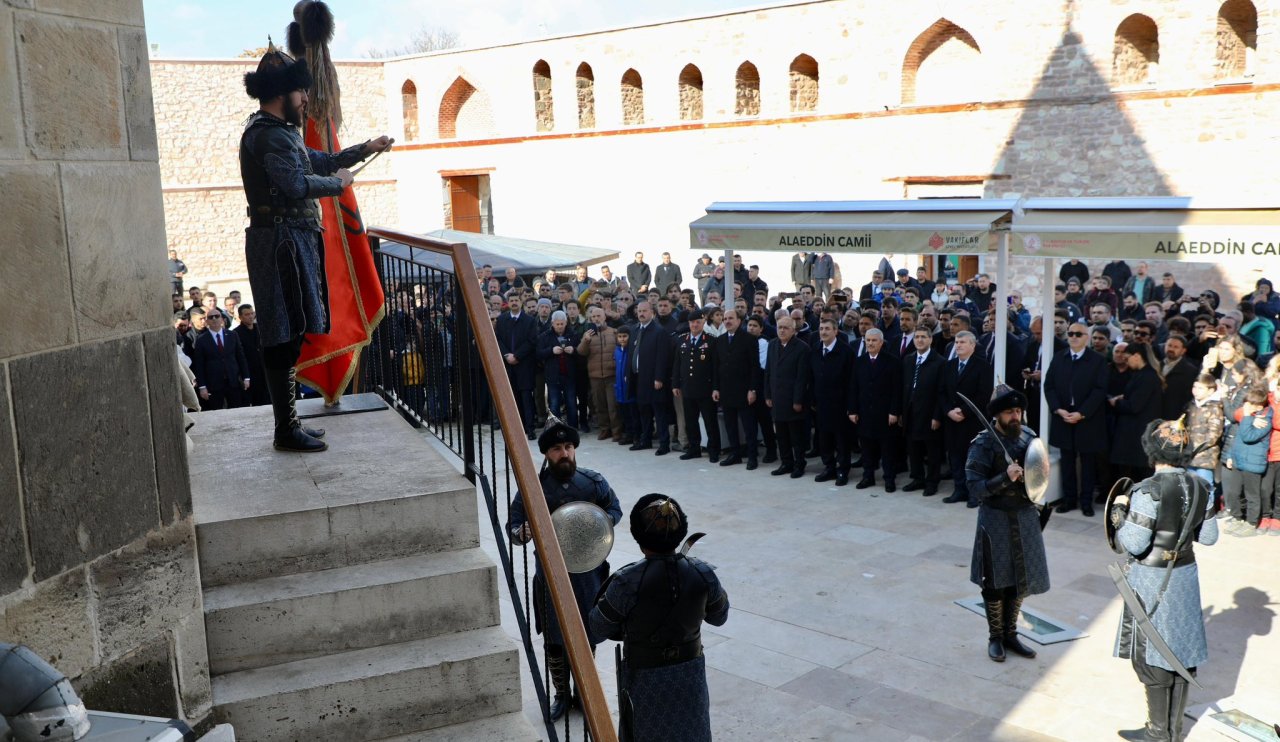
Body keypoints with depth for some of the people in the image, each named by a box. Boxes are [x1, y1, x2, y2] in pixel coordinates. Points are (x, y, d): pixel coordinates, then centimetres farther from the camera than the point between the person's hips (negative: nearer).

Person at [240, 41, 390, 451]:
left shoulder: (279, 132, 20)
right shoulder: (270, 134, -13)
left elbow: (318, 161, 32)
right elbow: (296, 185, -25)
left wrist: (363, 150, 26)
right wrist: (337, 183, -9)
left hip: (292, 241, 11)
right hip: (281, 241, -11)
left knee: (287, 337, 12)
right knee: (284, 339, -8)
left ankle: (288, 423, 19)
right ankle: (286, 430, -4)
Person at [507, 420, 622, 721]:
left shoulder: (594, 482, -6)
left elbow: (615, 509, 10)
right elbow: (512, 526, -7)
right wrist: (523, 533, -31)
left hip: (588, 572, 1)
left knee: (587, 636, 13)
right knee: (554, 640, 9)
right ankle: (561, 695, 31)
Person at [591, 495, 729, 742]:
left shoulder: (627, 582, -24)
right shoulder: (703, 574, -14)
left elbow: (600, 628, -9)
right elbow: (720, 617, 4)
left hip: (645, 680, -2)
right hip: (690, 677, 3)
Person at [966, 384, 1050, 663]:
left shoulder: (1029, 437, 1)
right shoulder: (983, 444, -15)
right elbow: (975, 487, -19)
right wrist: (1005, 478, -30)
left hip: (1026, 517, 5)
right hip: (996, 519, -5)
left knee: (1022, 580, 13)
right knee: (996, 582, 7)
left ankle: (1010, 634, 30)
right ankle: (995, 637, 23)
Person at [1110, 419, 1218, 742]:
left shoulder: (1148, 492, -23)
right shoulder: (1200, 487, -3)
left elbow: (1133, 544, -22)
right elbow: (1208, 537, 5)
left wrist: (1119, 513, -8)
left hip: (1151, 583, -6)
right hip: (1184, 576, 7)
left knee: (1151, 657, 8)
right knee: (1180, 653, 16)